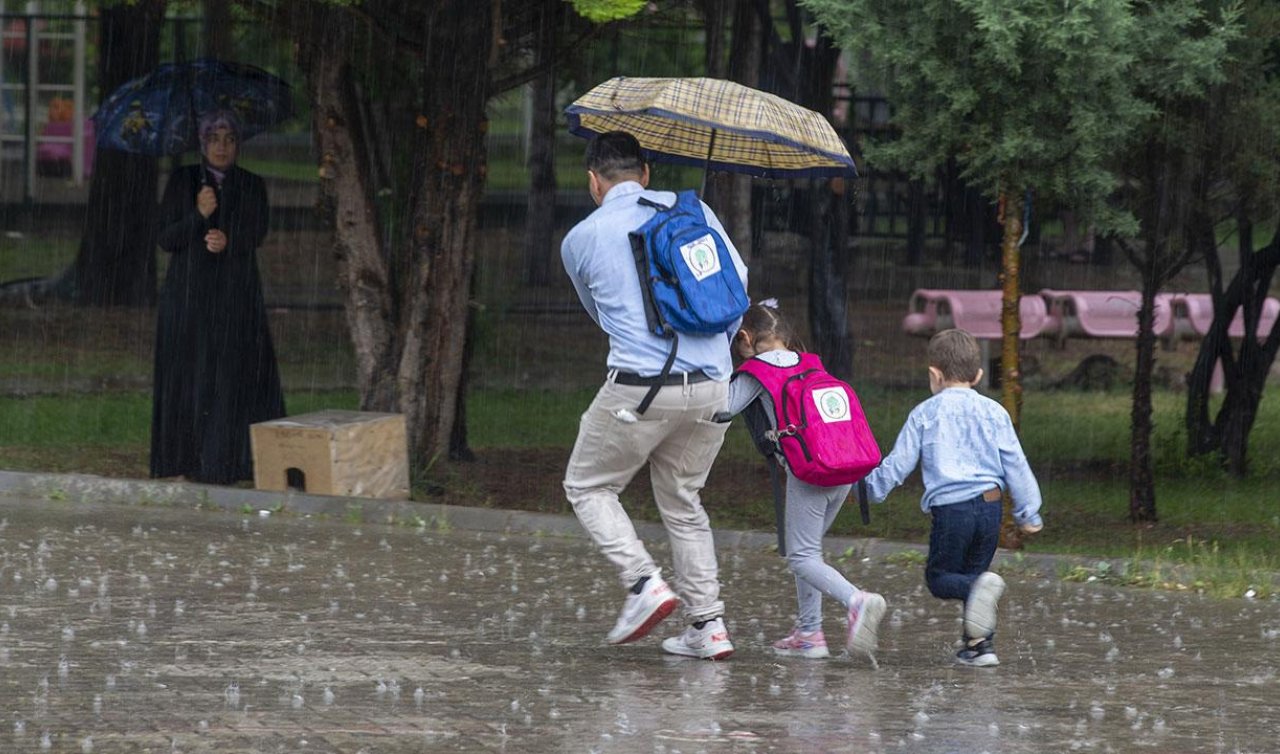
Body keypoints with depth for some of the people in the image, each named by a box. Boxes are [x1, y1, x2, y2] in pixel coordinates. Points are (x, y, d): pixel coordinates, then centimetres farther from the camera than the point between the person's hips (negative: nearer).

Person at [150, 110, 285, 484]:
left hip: (236, 294, 1)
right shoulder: (182, 181, 5)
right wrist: (198, 215, -19)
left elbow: (257, 232, -5)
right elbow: (166, 238, -1)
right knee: (191, 376, -5)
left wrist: (228, 241, -26)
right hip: (188, 293, -1)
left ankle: (231, 460, -6)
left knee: (237, 375, -7)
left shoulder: (251, 186, 8)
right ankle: (191, 462, -3)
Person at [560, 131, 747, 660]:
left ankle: (644, 582, -6)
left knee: (588, 487, 14)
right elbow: (737, 279, 10)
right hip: (712, 387, 4)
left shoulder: (581, 240, 6)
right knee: (682, 501, 19)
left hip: (640, 387, -4)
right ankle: (707, 623, 11)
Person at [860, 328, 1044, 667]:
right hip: (991, 505, 4)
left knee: (939, 578, 6)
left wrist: (871, 485, 22)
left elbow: (899, 462, 5)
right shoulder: (993, 412, 9)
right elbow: (1015, 464, 10)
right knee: (973, 572, 17)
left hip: (951, 507, -4)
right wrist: (1028, 511, 17)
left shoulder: (925, 414, 2)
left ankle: (981, 588, -26)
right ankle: (980, 643, 10)